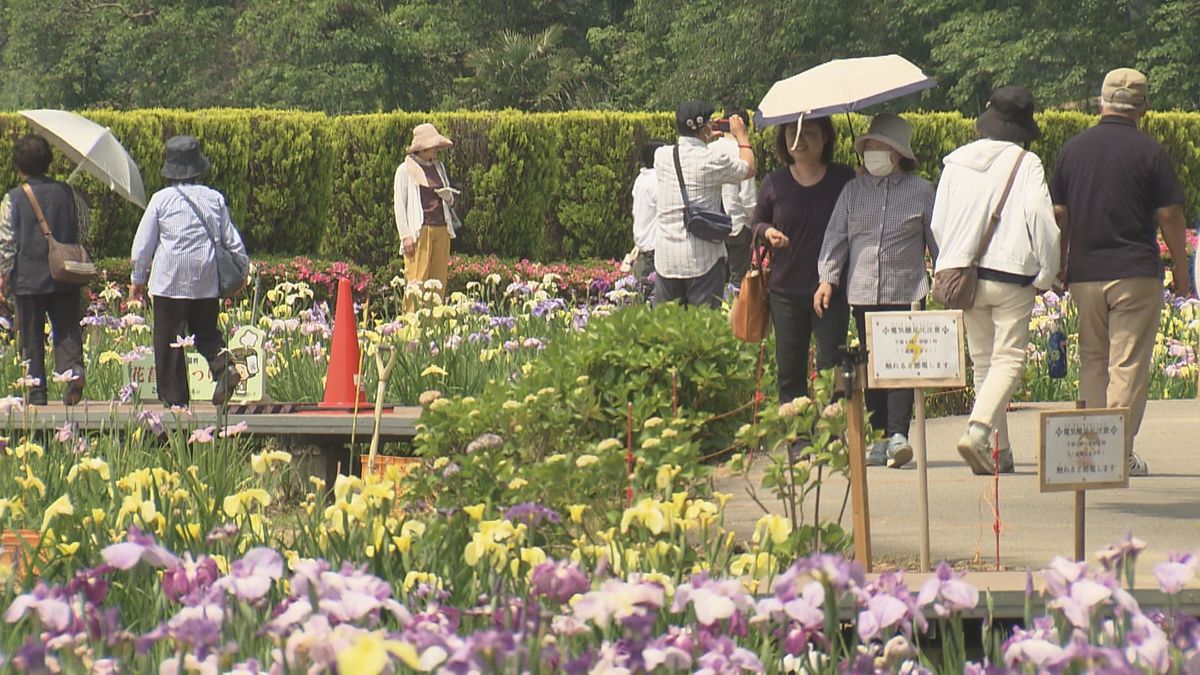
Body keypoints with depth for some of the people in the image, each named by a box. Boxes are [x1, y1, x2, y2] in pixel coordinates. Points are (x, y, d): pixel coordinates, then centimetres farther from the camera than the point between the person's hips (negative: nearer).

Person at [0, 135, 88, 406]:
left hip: (28, 279, -2)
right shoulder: (66, 192, 2)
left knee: (31, 335, 6)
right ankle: (73, 370, -19)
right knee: (66, 329, 6)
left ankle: (36, 389, 6)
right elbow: (84, 224, 13)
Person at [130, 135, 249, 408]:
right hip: (207, 282, 4)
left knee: (169, 338, 4)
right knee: (205, 330, 19)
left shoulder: (161, 199, -7)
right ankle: (223, 363, -11)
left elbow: (142, 244, -1)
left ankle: (175, 397, 4)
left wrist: (138, 278, 12)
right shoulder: (215, 199, 3)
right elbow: (232, 240, 9)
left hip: (170, 281, -4)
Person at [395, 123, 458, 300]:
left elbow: (450, 200, 25)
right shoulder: (405, 170, 0)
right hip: (419, 230, -6)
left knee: (439, 281, 4)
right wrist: (406, 236, -11)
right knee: (417, 282, -10)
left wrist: (448, 196, -1)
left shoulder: (439, 167, 17)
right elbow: (400, 204, -2)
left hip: (441, 230, 6)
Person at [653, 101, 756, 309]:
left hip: (666, 258, 4)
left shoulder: (662, 156, 3)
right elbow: (748, 169, 7)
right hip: (703, 259, -4)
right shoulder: (712, 160, -10)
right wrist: (741, 136, 20)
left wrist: (704, 139, 33)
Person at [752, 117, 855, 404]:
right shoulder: (774, 183, 1)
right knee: (789, 372, 8)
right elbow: (756, 222, 15)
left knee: (831, 369, -2)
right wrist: (767, 232, -9)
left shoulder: (844, 179, -3)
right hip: (786, 291, 2)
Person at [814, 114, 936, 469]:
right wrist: (827, 278, -1)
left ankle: (898, 434, -19)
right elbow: (836, 236, 10)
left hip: (905, 290, -3)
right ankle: (881, 437, 9)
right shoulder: (853, 190, 11)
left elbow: (937, 239, 10)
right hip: (863, 291, 3)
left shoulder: (921, 191, 5)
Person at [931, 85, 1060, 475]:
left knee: (983, 362, 13)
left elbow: (938, 223, 12)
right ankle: (977, 431, -26)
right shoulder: (1026, 164, -6)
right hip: (1011, 276, -5)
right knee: (1009, 360, -5)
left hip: (964, 274, 5)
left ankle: (1000, 452, 13)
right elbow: (1041, 218, -14)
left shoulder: (957, 162, 8)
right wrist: (1046, 274, -2)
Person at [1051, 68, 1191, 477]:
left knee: (1092, 361, 13)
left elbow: (1059, 214, 10)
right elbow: (1170, 216, -5)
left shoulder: (1073, 149, 6)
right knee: (1128, 364, -2)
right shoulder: (1149, 152, -6)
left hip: (1084, 273, 4)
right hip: (1135, 273, -4)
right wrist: (1181, 271, 6)